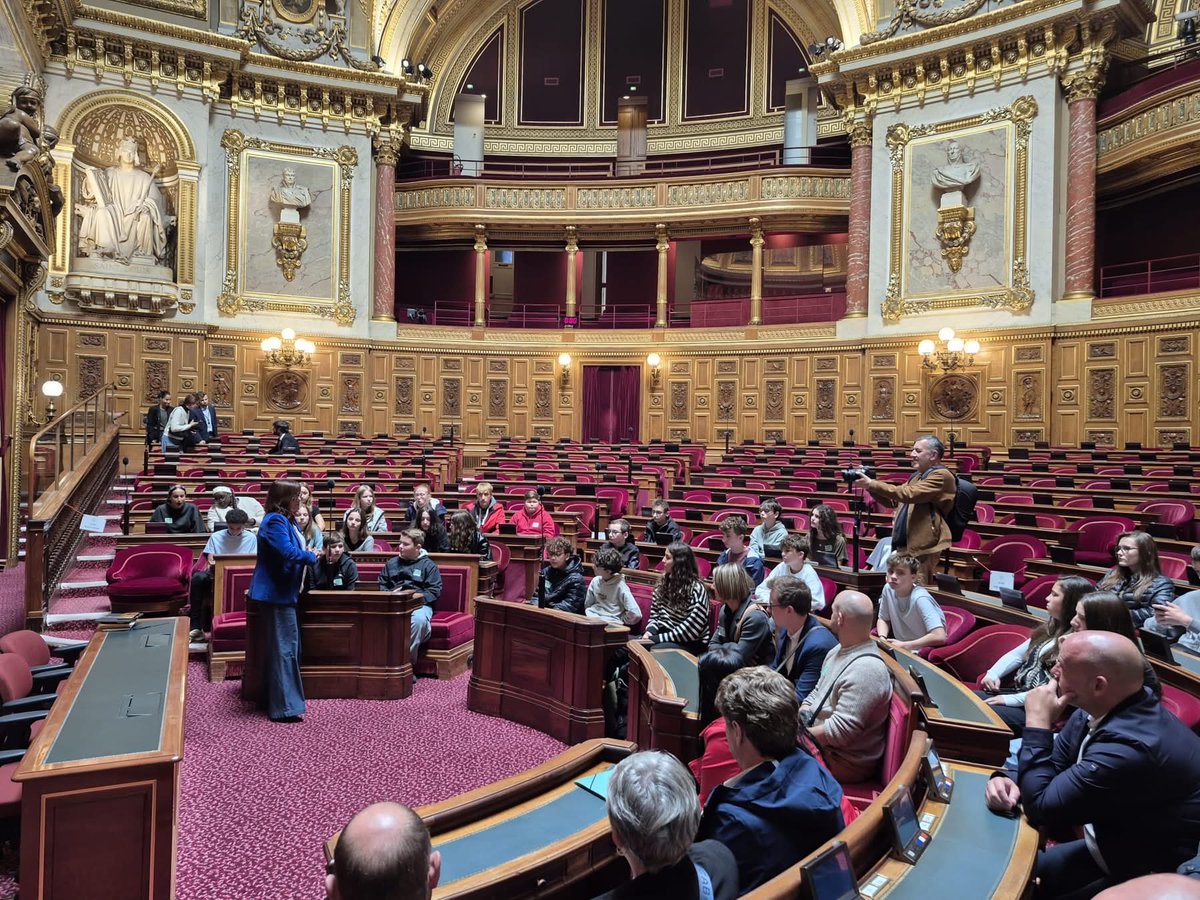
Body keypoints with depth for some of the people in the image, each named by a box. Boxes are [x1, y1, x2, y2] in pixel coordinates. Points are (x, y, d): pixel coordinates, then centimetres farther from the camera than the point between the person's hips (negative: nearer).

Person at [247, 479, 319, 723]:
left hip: (282, 592, 11)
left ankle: (274, 698, 28)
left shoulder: (284, 520, 15)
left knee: (287, 646, 17)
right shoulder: (275, 521, -18)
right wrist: (312, 556, -11)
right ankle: (284, 706, -6)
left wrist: (306, 555, 1)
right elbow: (288, 552, -27)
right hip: (276, 593, -11)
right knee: (284, 648, -9)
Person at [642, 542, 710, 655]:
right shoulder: (663, 583, 8)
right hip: (663, 634, 7)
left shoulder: (696, 590, -15)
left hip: (690, 644, -7)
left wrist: (655, 639, -21)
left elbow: (690, 631, -20)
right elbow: (654, 615, 14)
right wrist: (649, 632, -8)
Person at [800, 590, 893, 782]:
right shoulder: (839, 651, 7)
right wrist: (798, 719, -3)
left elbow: (840, 730, -27)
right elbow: (816, 694, 16)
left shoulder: (866, 670, -25)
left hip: (844, 762, -9)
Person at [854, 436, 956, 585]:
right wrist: (869, 487, 7)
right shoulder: (917, 476, 20)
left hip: (922, 548, -9)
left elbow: (908, 494, -22)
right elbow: (892, 500, 24)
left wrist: (872, 484, -18)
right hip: (903, 545, 9)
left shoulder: (942, 475, -9)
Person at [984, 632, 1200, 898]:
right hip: (1113, 846, 8)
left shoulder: (1130, 747, -36)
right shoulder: (1098, 709, -8)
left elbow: (1041, 808, -26)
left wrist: (1037, 724, -22)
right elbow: (1054, 765, 7)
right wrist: (1011, 779, -14)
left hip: (1155, 879, -8)